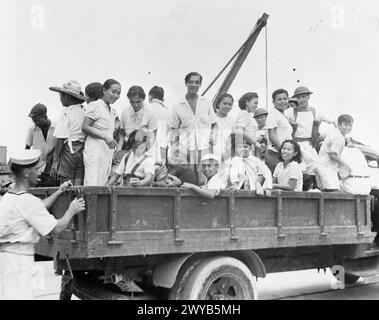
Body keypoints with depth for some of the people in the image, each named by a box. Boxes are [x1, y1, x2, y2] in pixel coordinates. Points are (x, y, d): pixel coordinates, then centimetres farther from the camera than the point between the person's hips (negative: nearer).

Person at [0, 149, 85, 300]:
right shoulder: (27, 200, -18)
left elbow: (38, 209, 22)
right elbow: (56, 229, -14)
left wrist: (59, 192, 27)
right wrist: (71, 211, 2)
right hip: (18, 257, -10)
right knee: (18, 296, -7)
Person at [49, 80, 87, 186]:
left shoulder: (66, 113, -8)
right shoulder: (84, 112, 6)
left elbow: (61, 139, -10)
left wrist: (55, 161, -7)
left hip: (69, 150, -5)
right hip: (82, 151, 5)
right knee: (78, 188, 8)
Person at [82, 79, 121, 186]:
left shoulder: (111, 110, 19)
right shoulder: (95, 105, -6)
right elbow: (85, 127, -15)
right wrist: (105, 137, -22)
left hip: (108, 152, 8)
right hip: (95, 152, -8)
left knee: (103, 184, 7)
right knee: (93, 185, -11)